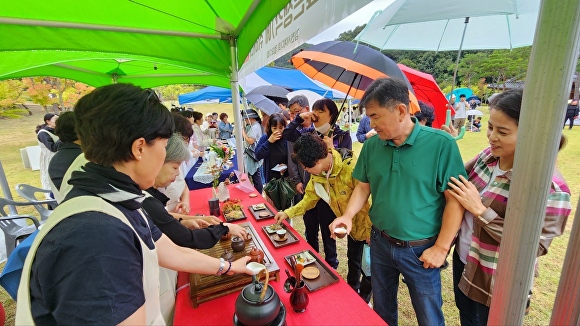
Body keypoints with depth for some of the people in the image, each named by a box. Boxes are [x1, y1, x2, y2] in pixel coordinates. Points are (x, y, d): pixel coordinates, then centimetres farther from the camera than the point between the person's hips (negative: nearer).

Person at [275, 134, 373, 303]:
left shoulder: (351, 168, -36)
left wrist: (372, 236, -23)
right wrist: (288, 213, -6)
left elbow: (370, 200, -30)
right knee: (353, 260, 25)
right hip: (352, 225, 6)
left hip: (369, 226, -6)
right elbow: (310, 198, 2)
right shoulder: (317, 174, -12)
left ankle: (363, 299, 39)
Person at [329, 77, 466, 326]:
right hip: (380, 243, 4)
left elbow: (455, 199, -14)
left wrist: (441, 248, -13)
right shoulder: (371, 145, -5)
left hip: (421, 250, -3)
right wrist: (348, 216, -10)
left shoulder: (441, 144, -17)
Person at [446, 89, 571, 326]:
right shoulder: (489, 156, -7)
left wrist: (480, 210, -28)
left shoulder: (548, 186, -26)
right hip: (462, 260, 6)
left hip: (493, 285, -5)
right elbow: (460, 181, 9)